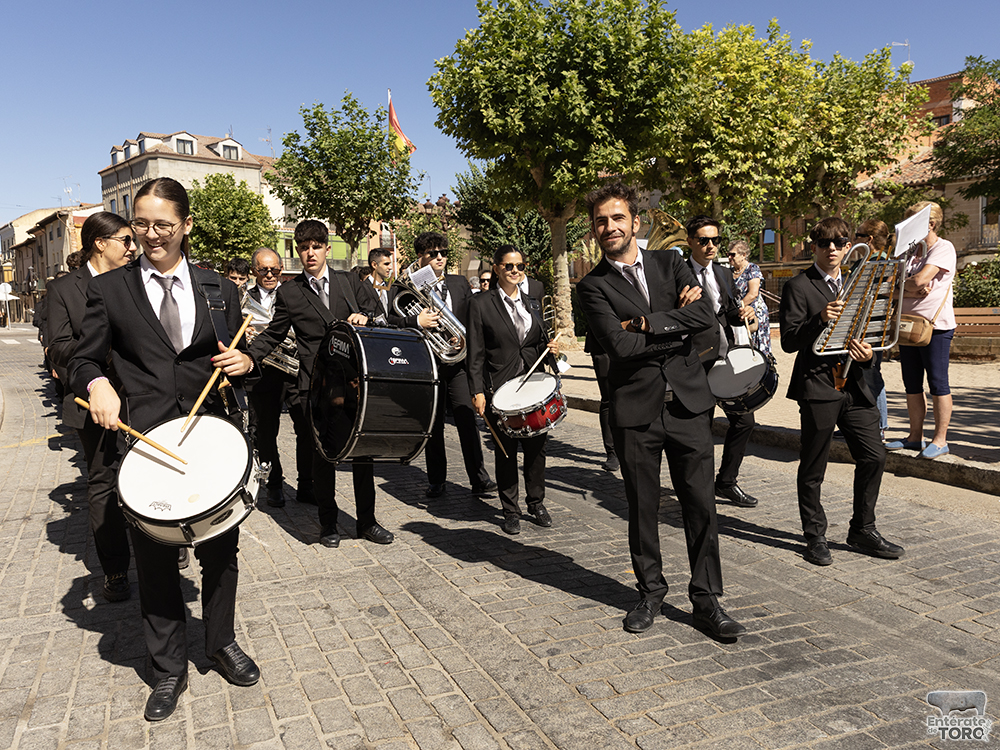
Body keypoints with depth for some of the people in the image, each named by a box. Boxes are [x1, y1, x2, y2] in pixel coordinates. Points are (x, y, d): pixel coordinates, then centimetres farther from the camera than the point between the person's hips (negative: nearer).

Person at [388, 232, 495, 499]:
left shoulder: (460, 284, 12)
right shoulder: (404, 288, 1)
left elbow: (473, 319, 15)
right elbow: (387, 320, -7)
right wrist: (415, 321, -20)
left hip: (458, 361, 2)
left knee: (468, 420, -1)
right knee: (432, 425, 6)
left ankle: (479, 479, 6)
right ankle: (436, 481, 19)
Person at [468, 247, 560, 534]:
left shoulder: (533, 304, 13)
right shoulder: (480, 305, -1)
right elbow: (475, 355, -4)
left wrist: (549, 348, -1)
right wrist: (477, 392, -11)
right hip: (500, 388, -4)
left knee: (537, 446, 7)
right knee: (506, 451, 4)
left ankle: (536, 503, 25)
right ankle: (510, 511, 18)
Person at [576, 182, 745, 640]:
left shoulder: (671, 264, 9)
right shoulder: (592, 287, 0)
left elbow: (707, 317, -6)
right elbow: (619, 345, -15)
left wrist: (646, 322, -11)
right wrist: (679, 326, -9)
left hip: (688, 404, 2)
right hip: (635, 411, -2)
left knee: (701, 506, 4)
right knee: (642, 508, 10)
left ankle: (706, 601, 18)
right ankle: (650, 593, 29)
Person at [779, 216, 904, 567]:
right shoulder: (798, 287, -4)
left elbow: (867, 333, 22)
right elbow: (789, 341, -11)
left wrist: (868, 353, -1)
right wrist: (820, 319, -27)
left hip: (854, 384, 6)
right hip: (817, 384, -6)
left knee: (874, 456, 5)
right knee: (813, 468, 4)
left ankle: (862, 530, 22)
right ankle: (815, 537, 18)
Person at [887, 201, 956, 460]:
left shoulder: (943, 248, -5)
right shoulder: (911, 251, 16)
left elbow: (920, 280, -18)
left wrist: (901, 285, 0)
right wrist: (911, 291, -12)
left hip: (935, 325, -7)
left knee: (937, 383, -4)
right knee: (912, 385, 9)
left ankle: (940, 439, 2)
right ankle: (915, 437, 17)